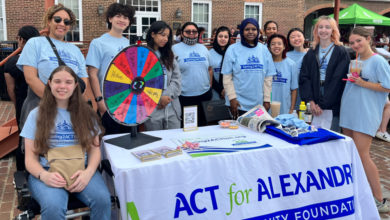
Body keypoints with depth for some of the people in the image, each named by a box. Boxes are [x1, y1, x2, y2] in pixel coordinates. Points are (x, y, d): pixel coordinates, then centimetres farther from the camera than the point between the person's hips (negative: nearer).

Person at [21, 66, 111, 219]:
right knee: (53, 207, -35)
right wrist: (44, 175, -19)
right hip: (47, 171, -1)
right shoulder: (37, 114, 7)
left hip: (80, 169, 2)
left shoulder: (85, 113, 11)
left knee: (103, 200, -29)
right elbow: (30, 157, 4)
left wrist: (88, 172, -14)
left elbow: (94, 148, 8)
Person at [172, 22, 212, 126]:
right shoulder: (175, 49, -1)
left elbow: (209, 69, 19)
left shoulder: (203, 48, 14)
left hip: (204, 94, 5)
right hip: (185, 97, -4)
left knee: (203, 125, 12)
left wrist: (209, 86, 14)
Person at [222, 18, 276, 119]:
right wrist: (232, 98, -10)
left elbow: (268, 77, 7)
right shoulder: (233, 49, 0)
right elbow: (227, 77, -3)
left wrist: (267, 99, 2)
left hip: (259, 104, 2)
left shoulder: (264, 49, 7)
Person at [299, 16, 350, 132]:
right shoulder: (311, 53, 11)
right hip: (315, 105, 3)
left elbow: (338, 80, -8)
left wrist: (323, 104, -12)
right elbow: (304, 78, 5)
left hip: (333, 105, -3)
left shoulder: (341, 52, -1)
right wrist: (311, 101, -7)